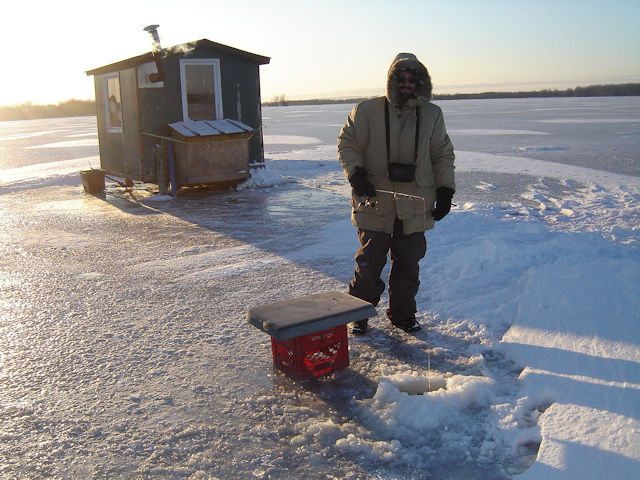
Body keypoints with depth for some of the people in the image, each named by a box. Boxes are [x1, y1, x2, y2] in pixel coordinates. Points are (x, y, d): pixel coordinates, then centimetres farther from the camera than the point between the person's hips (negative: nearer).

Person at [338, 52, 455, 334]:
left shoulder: (431, 115, 8)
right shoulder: (367, 111, -2)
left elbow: (443, 155, 14)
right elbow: (347, 143, 2)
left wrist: (445, 190, 4)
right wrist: (355, 173, -15)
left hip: (415, 207, 3)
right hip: (374, 203, -3)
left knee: (409, 264, 10)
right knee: (369, 263, 0)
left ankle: (402, 314, 29)